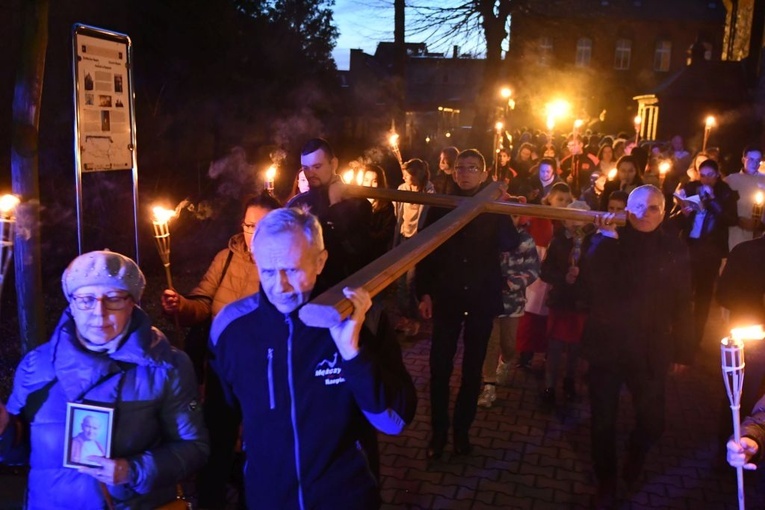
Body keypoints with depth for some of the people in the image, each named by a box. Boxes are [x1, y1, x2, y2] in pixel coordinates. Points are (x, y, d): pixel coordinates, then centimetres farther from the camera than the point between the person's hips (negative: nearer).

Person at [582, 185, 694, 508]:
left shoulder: (674, 250, 0)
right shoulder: (608, 242, -4)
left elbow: (682, 305, 4)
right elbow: (589, 284, -20)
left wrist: (683, 351, 6)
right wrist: (604, 238, -24)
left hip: (650, 351, 1)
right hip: (606, 345, -1)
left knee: (652, 421, 9)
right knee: (603, 421, 9)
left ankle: (634, 460, 45)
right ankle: (605, 484, 33)